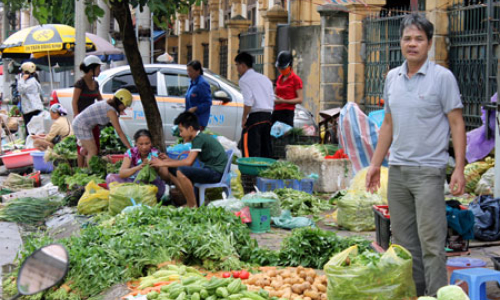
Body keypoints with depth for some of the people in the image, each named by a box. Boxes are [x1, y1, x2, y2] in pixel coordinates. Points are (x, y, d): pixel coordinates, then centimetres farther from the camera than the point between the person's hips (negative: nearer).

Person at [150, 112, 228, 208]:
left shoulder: (199, 138, -14)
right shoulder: (201, 137, 15)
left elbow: (188, 162, -23)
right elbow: (188, 162, 15)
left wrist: (164, 163, -17)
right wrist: (168, 160, 8)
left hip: (217, 172, -10)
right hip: (210, 170, 10)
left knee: (181, 172, -30)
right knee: (171, 170, 7)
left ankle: (193, 207, -18)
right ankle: (189, 201, 3)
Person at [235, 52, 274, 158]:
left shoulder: (244, 80, -4)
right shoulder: (265, 78, 20)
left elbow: (248, 102, -16)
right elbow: (272, 100, 16)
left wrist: (244, 118, -8)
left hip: (255, 117, -8)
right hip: (268, 117, 8)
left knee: (250, 152, -9)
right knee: (265, 150, 12)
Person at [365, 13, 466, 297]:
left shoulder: (442, 77, -6)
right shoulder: (392, 77, 11)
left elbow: (456, 124, -7)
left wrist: (459, 169, -14)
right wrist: (375, 164, 16)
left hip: (428, 170, -6)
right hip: (397, 169, 6)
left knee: (431, 242, -7)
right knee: (403, 241, 11)